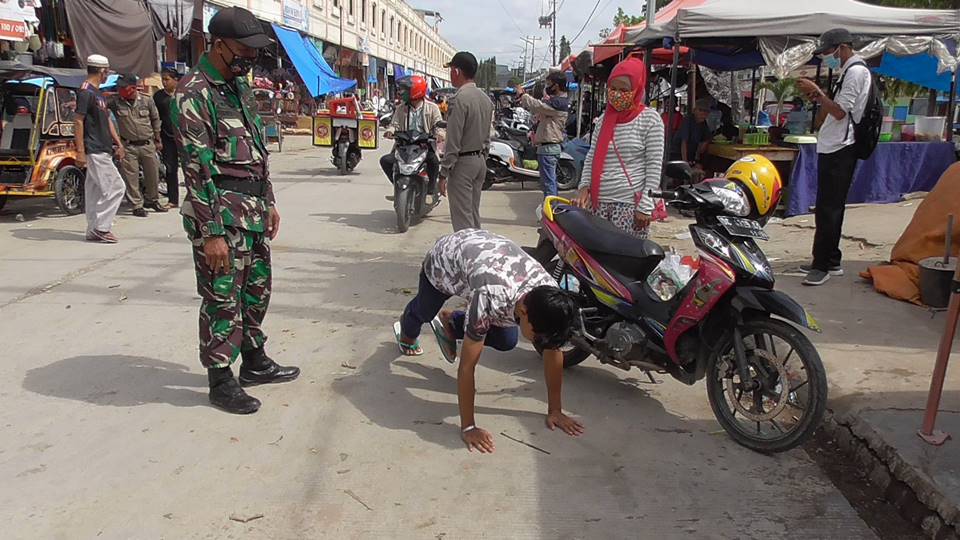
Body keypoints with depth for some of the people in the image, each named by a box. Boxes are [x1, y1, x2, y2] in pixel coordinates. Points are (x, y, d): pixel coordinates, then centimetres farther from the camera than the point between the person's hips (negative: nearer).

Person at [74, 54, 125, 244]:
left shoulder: (97, 93, 18)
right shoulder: (85, 92, -12)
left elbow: (107, 120, 24)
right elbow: (78, 121, -16)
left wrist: (118, 143, 20)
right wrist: (80, 151, -20)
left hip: (102, 150, 10)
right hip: (95, 151, -10)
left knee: (96, 189, 11)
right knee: (115, 187, -11)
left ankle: (95, 230, 15)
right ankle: (100, 227, -7)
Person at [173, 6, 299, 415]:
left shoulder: (239, 86, 13)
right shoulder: (194, 94, -15)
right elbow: (198, 169, -18)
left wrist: (269, 203, 18)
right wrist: (211, 233, -19)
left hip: (253, 211, 9)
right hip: (221, 214, -8)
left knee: (257, 288, 18)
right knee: (222, 300, 2)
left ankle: (254, 362, 33)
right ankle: (220, 381, 15)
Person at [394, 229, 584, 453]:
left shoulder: (550, 296, -31)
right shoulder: (492, 299, -47)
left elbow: (553, 351, -18)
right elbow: (467, 366, -39)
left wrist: (555, 410, -14)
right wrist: (468, 428, -34)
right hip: (445, 256, -3)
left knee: (507, 342, 0)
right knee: (424, 312, 26)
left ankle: (449, 323, 27)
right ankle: (407, 333, 64)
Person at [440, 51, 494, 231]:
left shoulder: (459, 99, -17)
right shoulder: (486, 99, 10)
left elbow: (453, 142, -19)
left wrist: (443, 173, -15)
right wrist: (481, 158, 21)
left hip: (463, 162, -9)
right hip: (480, 161, 9)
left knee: (462, 219, -4)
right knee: (474, 214, 16)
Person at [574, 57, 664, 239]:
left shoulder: (650, 118, -3)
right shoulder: (605, 118, 14)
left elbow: (654, 167, -7)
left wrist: (645, 206, -12)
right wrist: (585, 186, 1)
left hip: (630, 203, -5)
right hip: (598, 202, 5)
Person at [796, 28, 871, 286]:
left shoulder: (856, 71, -12)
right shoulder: (849, 71, 19)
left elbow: (839, 112, -18)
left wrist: (816, 91, -12)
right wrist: (817, 97, 6)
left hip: (839, 150, -11)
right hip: (833, 148, 11)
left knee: (828, 209, -9)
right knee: (830, 208, 14)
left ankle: (822, 265, -6)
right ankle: (831, 262, 21)